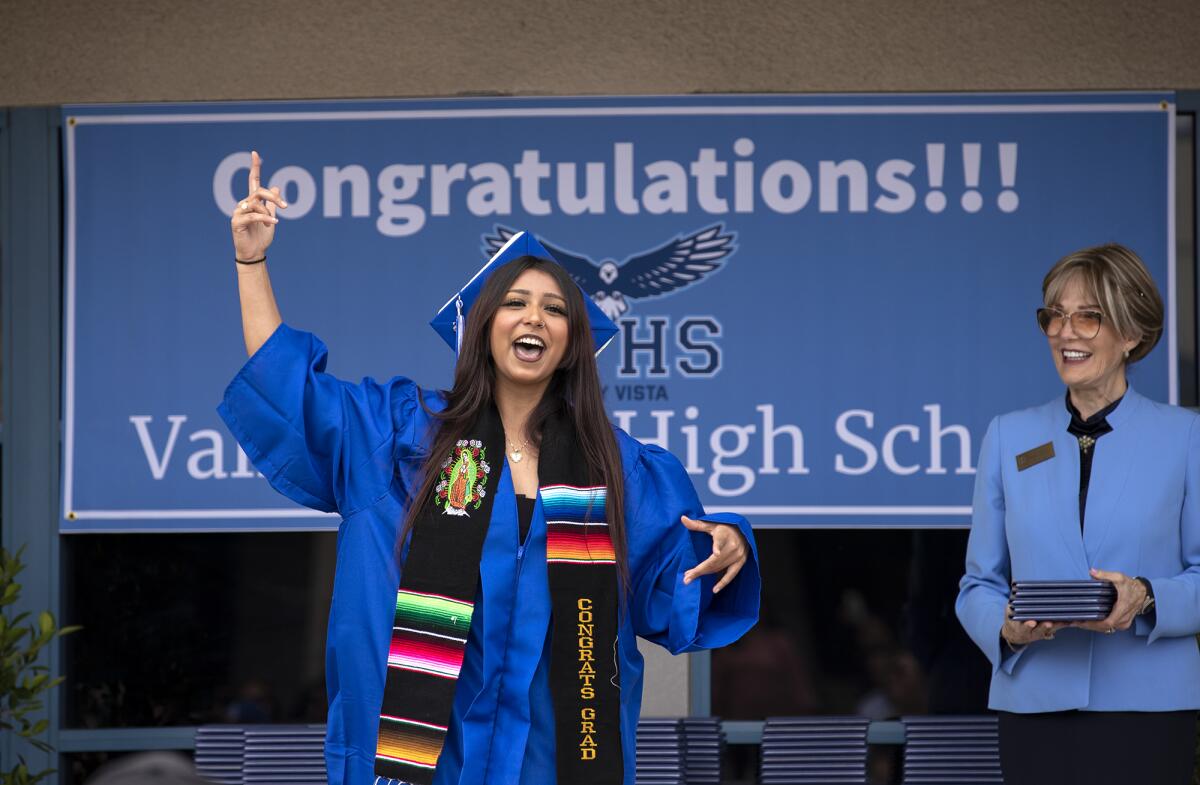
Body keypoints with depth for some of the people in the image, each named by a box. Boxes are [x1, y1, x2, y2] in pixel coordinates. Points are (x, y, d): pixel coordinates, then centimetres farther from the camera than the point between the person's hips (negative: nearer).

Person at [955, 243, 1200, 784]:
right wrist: (1008, 628, -12)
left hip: (1147, 705, -2)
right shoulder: (1009, 437, 9)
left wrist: (1146, 598, -17)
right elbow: (979, 584, 9)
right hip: (1034, 705, 2)